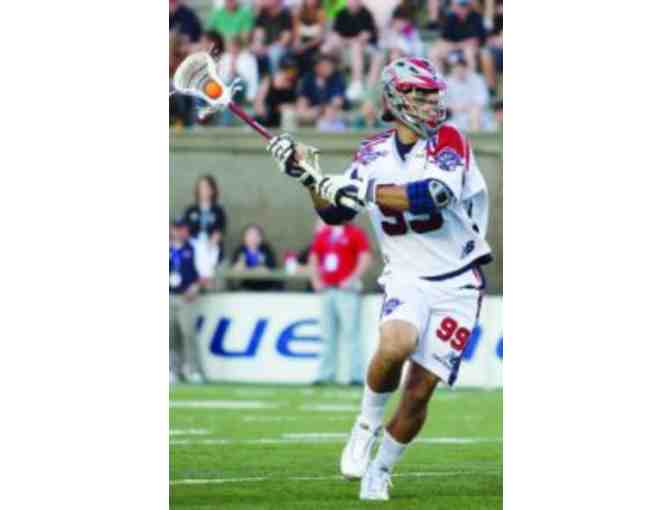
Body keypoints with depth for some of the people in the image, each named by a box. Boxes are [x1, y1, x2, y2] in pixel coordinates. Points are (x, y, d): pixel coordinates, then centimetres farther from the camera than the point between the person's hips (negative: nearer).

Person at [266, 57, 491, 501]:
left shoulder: (448, 141, -6)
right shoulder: (374, 153, 6)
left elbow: (434, 195, -25)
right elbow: (336, 213, 15)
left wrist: (364, 189, -25)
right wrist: (308, 176, -1)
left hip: (457, 286, -1)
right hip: (407, 279, 2)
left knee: (420, 390, -8)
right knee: (395, 345, -32)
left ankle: (380, 472, 12)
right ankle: (367, 423, -5)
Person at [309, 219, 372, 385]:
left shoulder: (355, 233, -2)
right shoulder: (322, 234, 17)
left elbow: (366, 258, -9)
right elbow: (313, 258, 23)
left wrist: (352, 279, -15)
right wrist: (316, 280, 10)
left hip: (346, 289, -6)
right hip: (326, 289, 6)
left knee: (350, 332, -11)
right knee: (328, 335, 8)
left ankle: (356, 375, -11)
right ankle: (325, 374, 12)